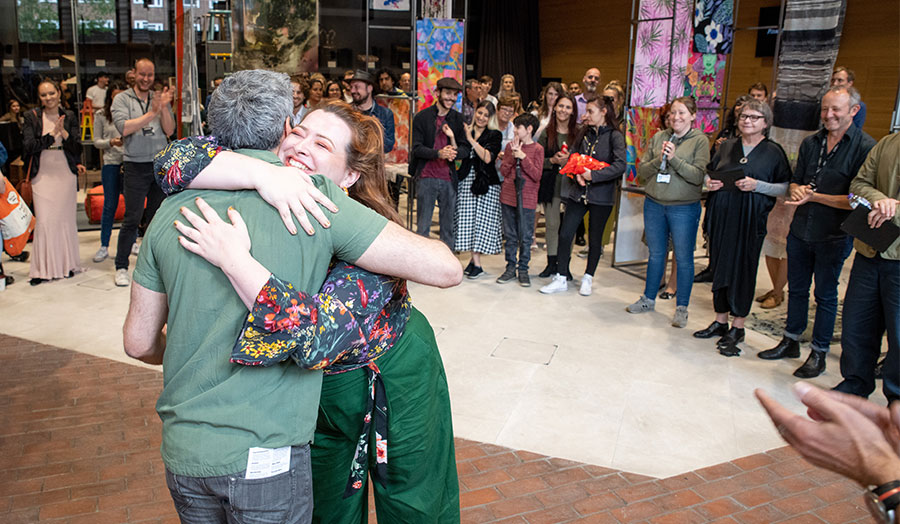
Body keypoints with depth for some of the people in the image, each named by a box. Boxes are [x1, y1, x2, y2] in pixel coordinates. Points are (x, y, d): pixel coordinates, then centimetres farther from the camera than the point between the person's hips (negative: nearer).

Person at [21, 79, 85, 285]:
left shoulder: (69, 116, 7)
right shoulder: (32, 117, 2)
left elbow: (77, 147, 3)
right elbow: (29, 146, -7)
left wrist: (63, 132, -14)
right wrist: (52, 134, -16)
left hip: (65, 173, 2)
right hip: (42, 175, -1)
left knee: (66, 218, 4)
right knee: (44, 220, -7)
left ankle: (67, 264, 16)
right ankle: (43, 268, 0)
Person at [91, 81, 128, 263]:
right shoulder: (101, 116, 5)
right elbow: (96, 141, 5)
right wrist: (111, 142, -13)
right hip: (111, 164, 0)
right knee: (110, 206, 3)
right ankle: (104, 246, 12)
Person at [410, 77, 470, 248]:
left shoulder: (459, 119, 10)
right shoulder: (422, 117, 1)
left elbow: (466, 149, 6)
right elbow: (417, 148, -6)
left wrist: (454, 151, -16)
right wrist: (438, 153, -21)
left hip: (449, 178, 3)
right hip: (426, 177, -3)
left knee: (449, 227, 7)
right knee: (423, 226, 1)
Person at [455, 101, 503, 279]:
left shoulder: (494, 135, 3)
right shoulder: (464, 131, 9)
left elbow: (487, 158, -12)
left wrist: (471, 139, -13)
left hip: (486, 182, -2)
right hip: (466, 181, 2)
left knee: (481, 220, -3)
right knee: (467, 220, -1)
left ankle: (474, 260, 6)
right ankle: (476, 263, 8)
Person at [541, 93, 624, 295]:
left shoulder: (614, 136, -7)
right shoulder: (584, 133, 9)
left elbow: (620, 165, -18)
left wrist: (593, 175, -22)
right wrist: (577, 174, -6)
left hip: (601, 196, -4)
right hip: (578, 193, 4)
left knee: (595, 238, 9)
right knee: (565, 234, -1)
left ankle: (588, 278, 26)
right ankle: (561, 279, 9)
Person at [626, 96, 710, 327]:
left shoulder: (700, 141, -4)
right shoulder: (658, 137, 7)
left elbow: (698, 176, -14)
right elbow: (641, 171, 4)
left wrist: (675, 159, -20)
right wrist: (658, 160, -13)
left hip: (684, 208, -3)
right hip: (654, 204, 4)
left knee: (683, 258, 4)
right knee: (656, 254, 15)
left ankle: (681, 308, 16)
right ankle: (648, 299, 30)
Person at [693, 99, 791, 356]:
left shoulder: (774, 151, 0)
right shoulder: (727, 146, 12)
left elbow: (785, 187, -3)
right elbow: (709, 172, 21)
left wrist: (757, 185, -17)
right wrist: (709, 182, -2)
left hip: (750, 219, -4)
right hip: (721, 216, 4)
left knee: (743, 269, 0)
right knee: (719, 265, 9)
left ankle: (737, 328, 11)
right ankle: (720, 321, 22)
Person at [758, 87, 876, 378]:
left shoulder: (866, 147, -11)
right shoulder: (810, 143, 7)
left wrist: (814, 196, -18)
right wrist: (797, 190, -8)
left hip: (834, 236, -5)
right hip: (801, 231, 5)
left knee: (826, 295, 7)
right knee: (797, 289, 16)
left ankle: (819, 353, 19)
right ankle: (790, 342, 30)